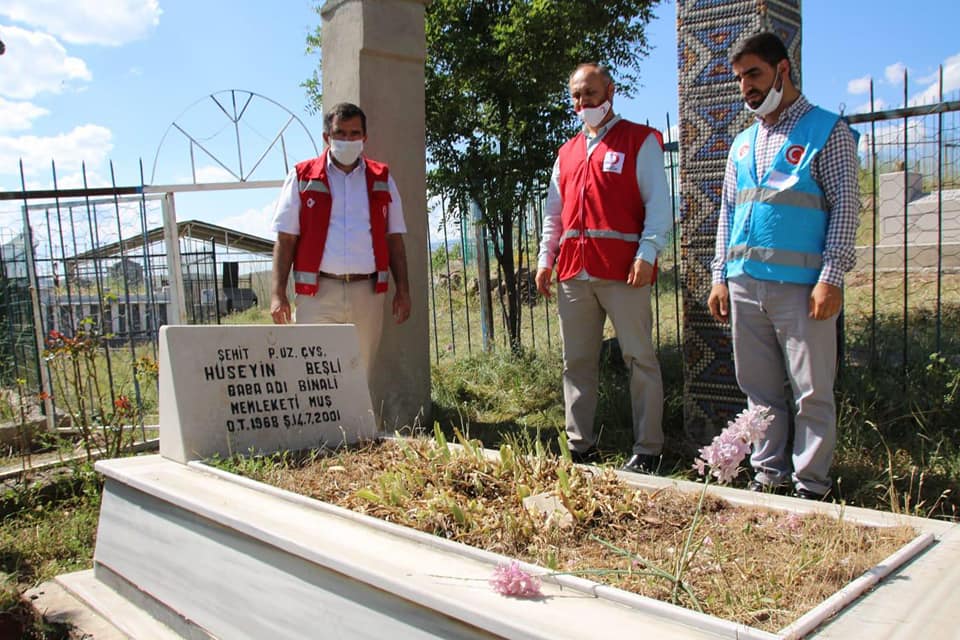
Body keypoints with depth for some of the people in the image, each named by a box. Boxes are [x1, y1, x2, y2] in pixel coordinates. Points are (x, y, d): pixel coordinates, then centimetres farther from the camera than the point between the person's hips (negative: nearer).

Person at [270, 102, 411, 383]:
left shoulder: (382, 179, 12)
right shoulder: (302, 177, 6)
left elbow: (394, 239, 13)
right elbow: (285, 239, 3)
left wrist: (403, 290, 6)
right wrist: (278, 293, -5)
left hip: (367, 292, 2)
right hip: (318, 292, -2)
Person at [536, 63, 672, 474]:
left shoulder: (640, 141, 4)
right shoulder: (567, 152, 21)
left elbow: (658, 205, -4)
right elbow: (553, 213, 23)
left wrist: (647, 253, -16)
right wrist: (545, 259, 13)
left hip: (622, 270, -6)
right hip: (573, 271, 6)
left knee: (639, 358, -1)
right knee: (576, 362, 8)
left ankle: (647, 451, 7)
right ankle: (580, 447, 18)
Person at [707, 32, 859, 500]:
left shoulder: (827, 132, 2)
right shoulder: (742, 144, 18)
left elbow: (846, 207, -5)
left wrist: (831, 278, -13)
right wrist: (720, 276, 12)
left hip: (801, 286, -5)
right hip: (745, 285, 6)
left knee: (812, 392, -1)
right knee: (759, 390, 10)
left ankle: (810, 486, 10)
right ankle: (769, 475, 21)